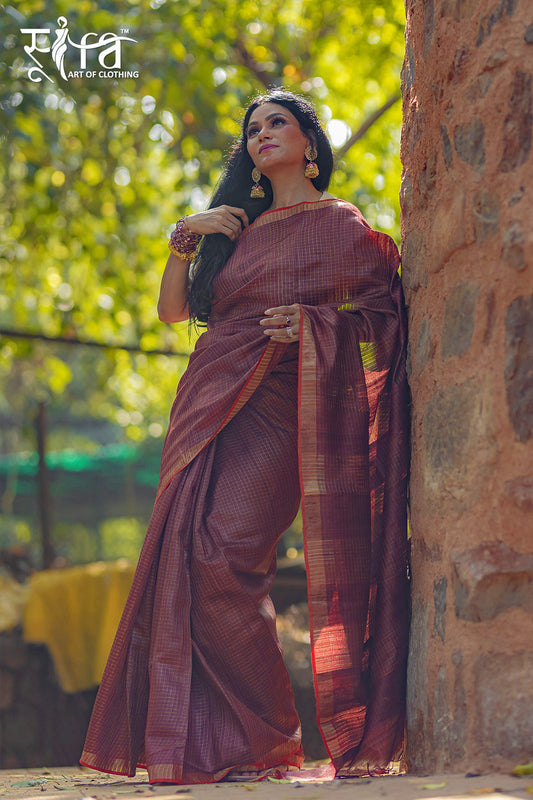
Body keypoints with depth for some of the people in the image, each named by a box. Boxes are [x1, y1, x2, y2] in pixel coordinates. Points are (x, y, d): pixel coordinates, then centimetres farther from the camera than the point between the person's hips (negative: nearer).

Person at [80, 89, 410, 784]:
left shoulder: (338, 224, 9)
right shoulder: (240, 229, 24)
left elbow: (386, 310, 3)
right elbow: (173, 310, 21)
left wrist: (317, 321, -12)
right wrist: (184, 238, 7)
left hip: (276, 411, -6)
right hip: (210, 411, 6)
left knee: (221, 558, -20)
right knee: (188, 564, -8)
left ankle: (265, 741, -11)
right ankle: (209, 745, -5)